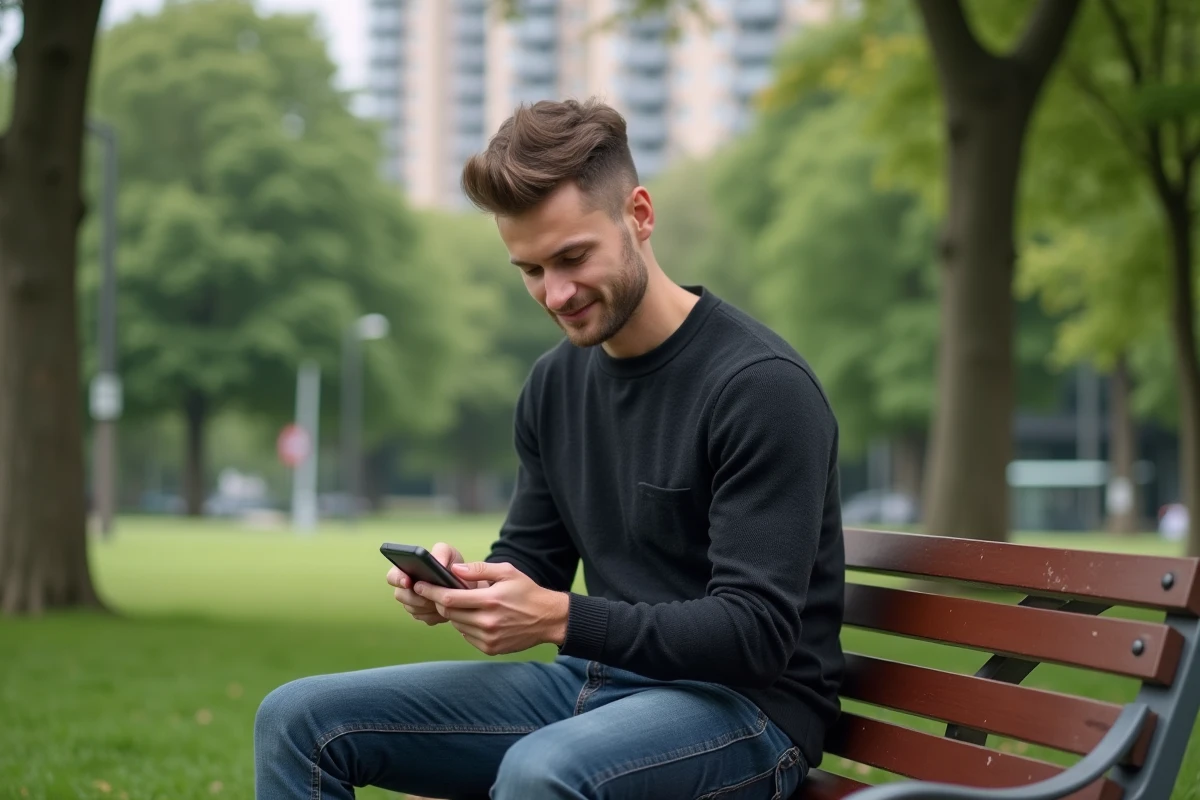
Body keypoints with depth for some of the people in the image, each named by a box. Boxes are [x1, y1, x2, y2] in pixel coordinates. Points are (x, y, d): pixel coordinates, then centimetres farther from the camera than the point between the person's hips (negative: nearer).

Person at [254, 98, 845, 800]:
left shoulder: (762, 386, -16)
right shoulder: (555, 383, 9)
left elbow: (757, 632, -20)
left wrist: (563, 618, -29)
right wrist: (465, 587, -8)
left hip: (748, 704, -7)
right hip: (592, 679, 8)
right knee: (299, 720, -3)